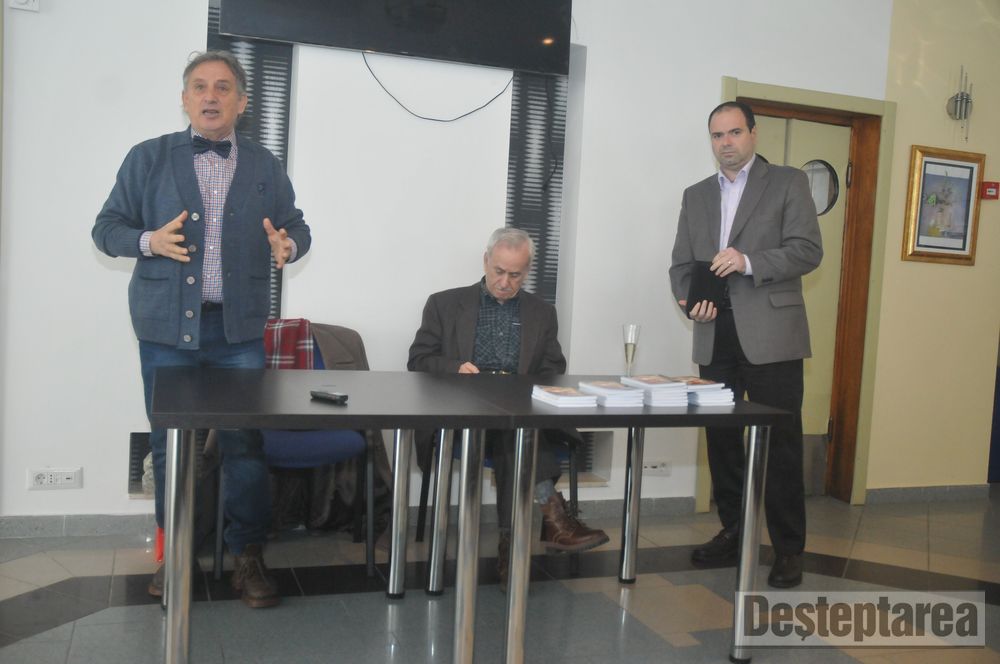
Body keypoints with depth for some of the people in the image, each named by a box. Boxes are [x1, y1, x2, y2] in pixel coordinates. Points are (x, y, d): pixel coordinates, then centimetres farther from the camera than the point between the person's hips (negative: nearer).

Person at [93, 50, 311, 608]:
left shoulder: (265, 166, 9)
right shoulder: (148, 159, 4)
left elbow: (297, 227, 13)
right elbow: (107, 227, 6)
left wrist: (287, 245, -11)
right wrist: (149, 240, -15)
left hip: (240, 330, 0)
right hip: (167, 328, 0)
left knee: (245, 445, 1)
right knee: (169, 445, 8)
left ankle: (249, 556, 16)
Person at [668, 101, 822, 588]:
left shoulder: (788, 183, 4)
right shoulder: (696, 195, 17)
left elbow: (808, 250, -6)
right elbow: (681, 263, 15)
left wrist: (750, 262, -19)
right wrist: (688, 298, -5)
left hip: (770, 334, -4)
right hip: (715, 335, 5)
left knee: (781, 440, -2)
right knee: (721, 437, 10)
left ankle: (788, 549, 8)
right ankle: (732, 533, 24)